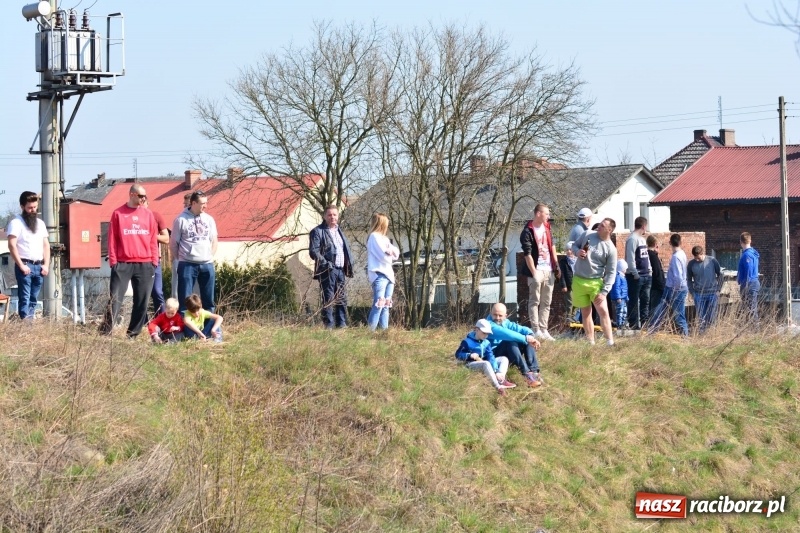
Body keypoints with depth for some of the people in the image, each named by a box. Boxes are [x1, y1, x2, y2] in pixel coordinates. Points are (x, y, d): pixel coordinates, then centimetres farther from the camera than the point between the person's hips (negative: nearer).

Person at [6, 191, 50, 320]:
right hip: (25, 266, -6)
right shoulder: (16, 222, -4)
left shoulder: (40, 223, 16)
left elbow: (46, 245, 18)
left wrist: (46, 265, 6)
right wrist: (21, 266, -15)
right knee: (24, 298, -10)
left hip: (39, 266, 6)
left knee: (33, 299, 6)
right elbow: (12, 245, -11)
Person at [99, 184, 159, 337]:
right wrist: (113, 261, -4)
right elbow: (112, 239, 2)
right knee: (115, 299, -6)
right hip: (123, 264, -3)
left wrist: (154, 261, 4)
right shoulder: (118, 213, 3)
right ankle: (105, 332, -7)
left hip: (144, 265, 3)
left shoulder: (148, 214, 11)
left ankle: (134, 333, 10)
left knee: (142, 301, 3)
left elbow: (153, 239, 11)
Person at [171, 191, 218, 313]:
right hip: (187, 265, -4)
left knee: (208, 299, 7)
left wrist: (210, 257, 8)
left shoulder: (209, 219, 9)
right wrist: (181, 259, 1)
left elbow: (214, 240, 16)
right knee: (185, 299, -2)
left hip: (207, 265, 4)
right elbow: (173, 243, 0)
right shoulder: (181, 219, -4)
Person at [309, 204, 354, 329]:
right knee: (328, 300, -6)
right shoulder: (318, 232, -4)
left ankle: (342, 324, 15)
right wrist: (325, 264, -20)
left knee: (342, 299, 9)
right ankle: (328, 326, -4)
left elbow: (347, 248, 27)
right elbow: (313, 251, -12)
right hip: (327, 271, -7)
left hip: (341, 270, 7)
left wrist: (349, 263, 11)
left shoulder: (339, 231, 21)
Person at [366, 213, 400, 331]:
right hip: (379, 275, -10)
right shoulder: (374, 237, -5)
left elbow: (396, 254, 15)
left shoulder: (384, 238, 21)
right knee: (379, 304, -18)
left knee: (386, 305, 7)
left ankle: (384, 330, 7)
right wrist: (391, 253, 5)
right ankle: (370, 330, -21)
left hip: (388, 275, 10)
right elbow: (383, 255, -14)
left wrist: (392, 251, -5)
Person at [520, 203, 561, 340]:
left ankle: (543, 330, 14)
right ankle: (535, 330, -3)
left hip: (549, 270, 7)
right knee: (534, 301, -3)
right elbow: (528, 254, -15)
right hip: (537, 270, -7)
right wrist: (534, 273, -19)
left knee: (546, 303, 9)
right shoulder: (528, 232, -12)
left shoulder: (547, 228, 10)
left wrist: (556, 266, 16)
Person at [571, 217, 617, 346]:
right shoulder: (587, 235, -2)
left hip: (596, 282, -3)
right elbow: (574, 245, 14)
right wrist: (577, 252, -11)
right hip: (579, 281, 3)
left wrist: (604, 292, -17)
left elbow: (611, 273, -10)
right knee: (586, 313, 10)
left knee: (603, 311, -12)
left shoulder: (610, 249, -12)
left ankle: (610, 343, -11)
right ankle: (591, 343, 17)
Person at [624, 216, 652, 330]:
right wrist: (635, 273, -20)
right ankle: (634, 324, -2)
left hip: (646, 275, 9)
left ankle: (644, 323, 14)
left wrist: (649, 269, 13)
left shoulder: (642, 239, 17)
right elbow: (630, 258, -19)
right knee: (634, 301, -4)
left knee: (645, 300, 10)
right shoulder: (633, 239, -13)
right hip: (635, 276, -9)